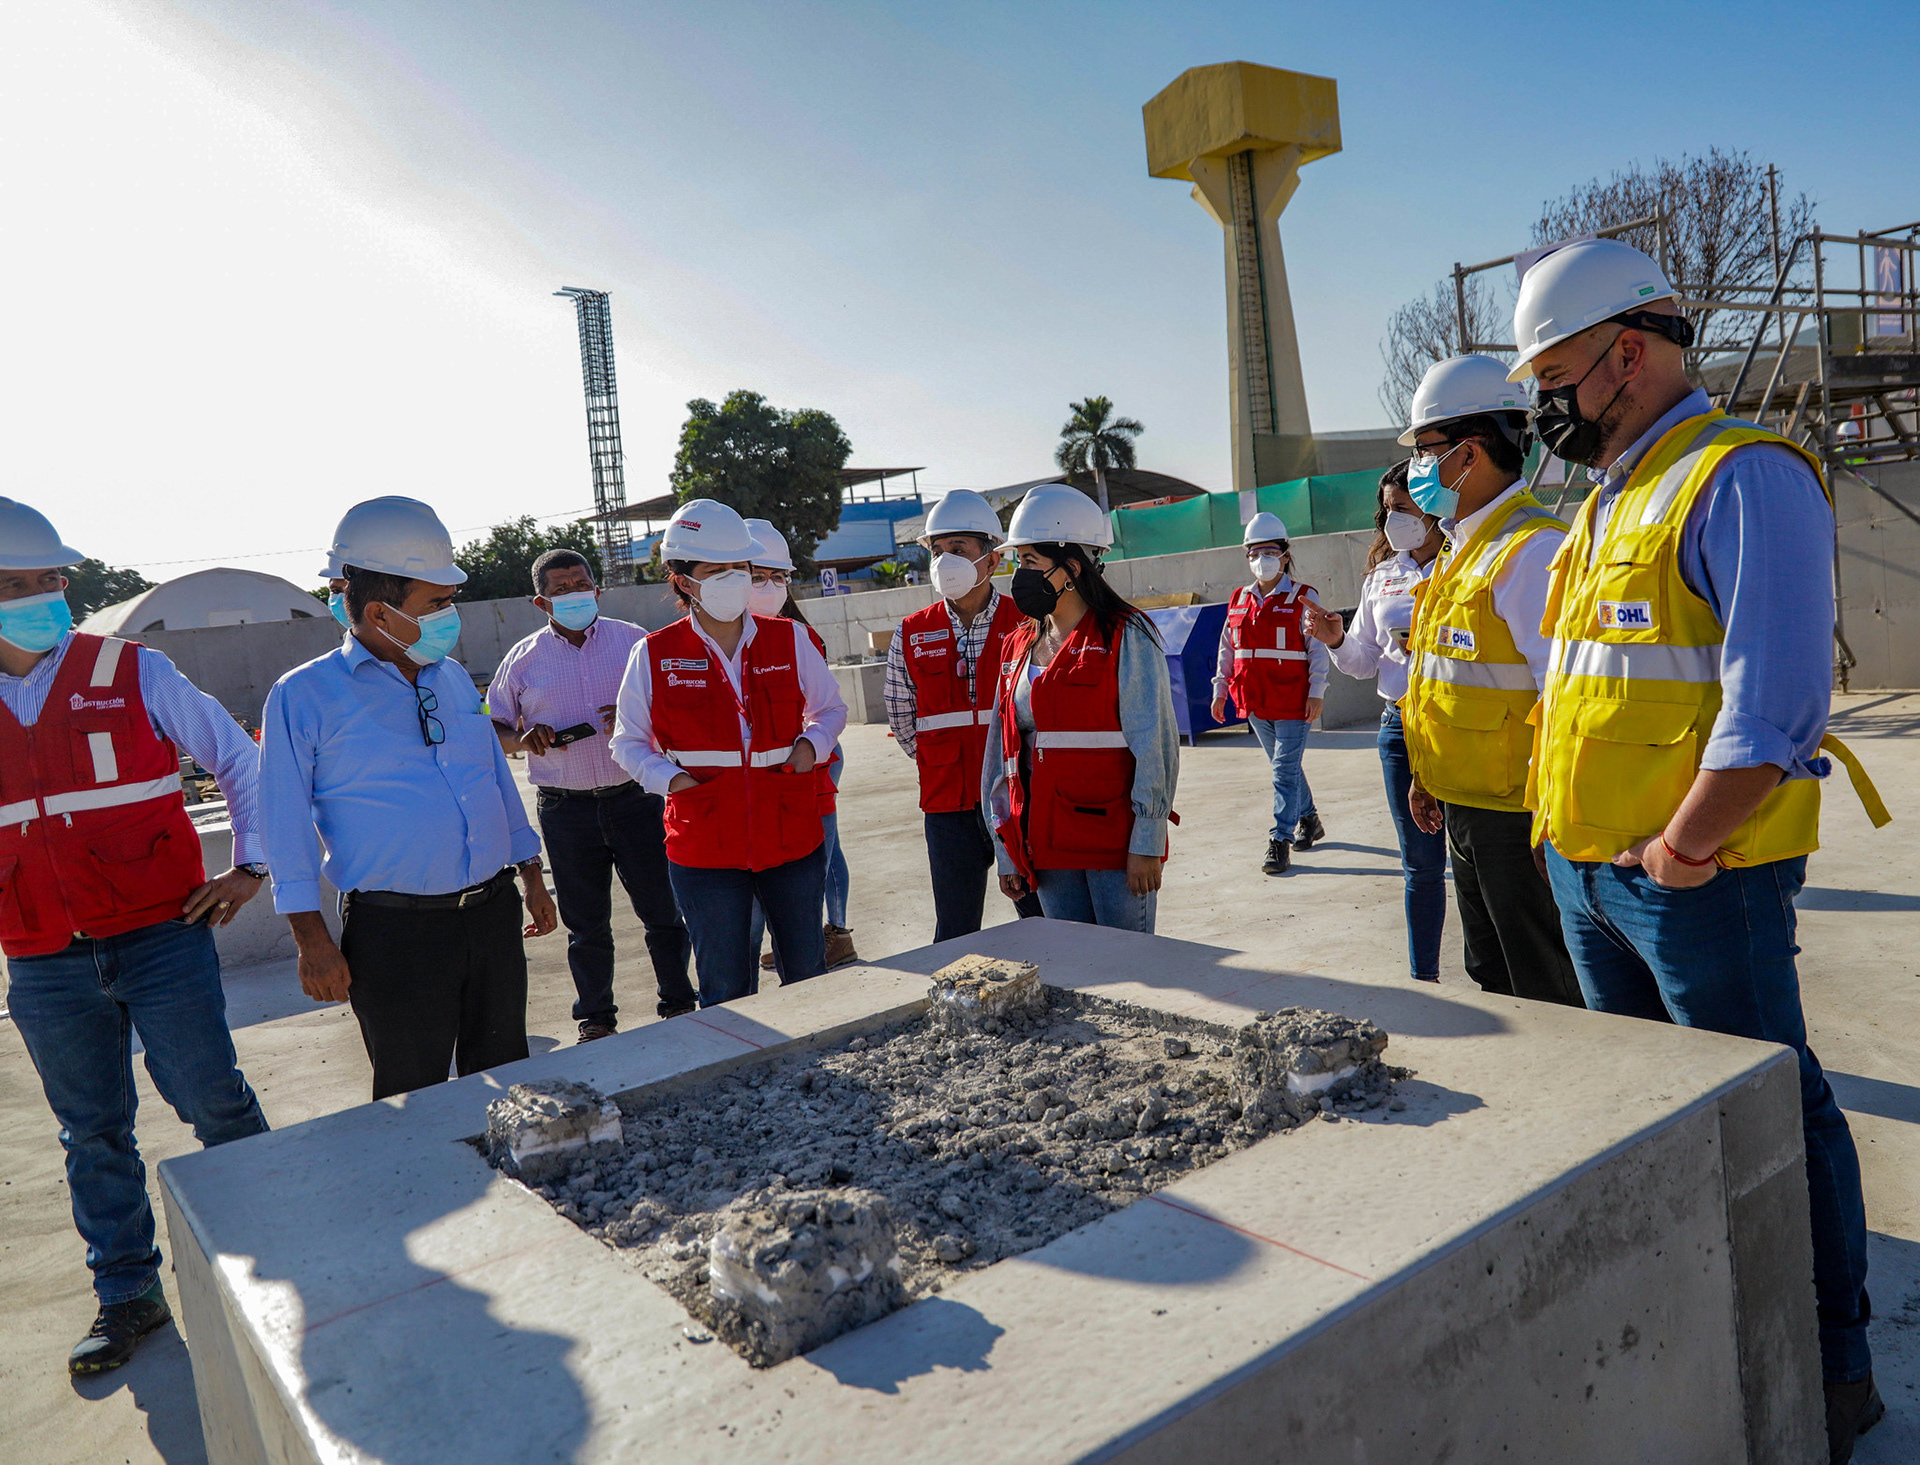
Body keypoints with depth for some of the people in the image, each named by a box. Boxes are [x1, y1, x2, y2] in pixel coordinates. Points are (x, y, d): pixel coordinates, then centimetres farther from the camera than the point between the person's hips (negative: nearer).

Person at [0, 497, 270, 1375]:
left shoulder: (131, 675, -2)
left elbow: (240, 759, 5)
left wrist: (250, 866, 0)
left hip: (160, 939, -3)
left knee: (212, 1102, 2)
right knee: (94, 1135, 13)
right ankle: (126, 1297, 28)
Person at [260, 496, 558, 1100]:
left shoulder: (455, 679, 11)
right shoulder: (304, 695, -5)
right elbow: (286, 825, -4)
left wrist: (531, 876, 18)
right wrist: (313, 942, -7)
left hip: (493, 914, 5)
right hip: (394, 936, -5)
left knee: (504, 1077, 16)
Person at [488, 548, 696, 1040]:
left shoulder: (632, 641, 5)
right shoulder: (523, 658, 7)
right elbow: (493, 727, 12)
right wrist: (522, 739, -10)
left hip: (636, 799, -1)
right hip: (566, 810, 1)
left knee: (663, 911, 3)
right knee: (585, 923, 10)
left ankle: (679, 1007, 20)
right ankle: (596, 1019, 24)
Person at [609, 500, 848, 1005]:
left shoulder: (790, 641, 3)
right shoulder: (654, 655, -1)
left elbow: (830, 708, 18)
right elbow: (628, 742, 8)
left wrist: (812, 744, -3)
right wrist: (672, 778, -10)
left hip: (793, 840, 2)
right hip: (704, 846, -2)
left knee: (808, 977, 14)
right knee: (725, 992, 7)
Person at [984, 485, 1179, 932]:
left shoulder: (1125, 637, -6)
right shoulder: (1018, 648, 12)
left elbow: (1156, 746, -10)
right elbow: (1003, 752, 13)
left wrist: (1146, 843, -14)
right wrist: (1007, 852, 11)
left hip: (1116, 842, -6)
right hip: (1049, 849, 6)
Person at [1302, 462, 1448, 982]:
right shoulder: (1381, 578, 12)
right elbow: (1366, 662, 17)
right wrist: (1337, 642, -2)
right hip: (1401, 726, 5)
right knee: (1421, 863, 13)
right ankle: (1423, 977, 24)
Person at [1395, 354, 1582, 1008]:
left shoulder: (1533, 548, -19)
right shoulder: (1461, 548, 13)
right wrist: (1428, 776, 20)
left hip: (1517, 814, -9)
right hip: (1464, 806, 10)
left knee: (1548, 997, 4)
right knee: (1493, 979, 21)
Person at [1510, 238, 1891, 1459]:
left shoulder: (1745, 477, -13)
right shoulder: (1609, 502, 15)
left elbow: (1774, 699, -22)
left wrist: (1683, 845, -19)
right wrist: (1573, 827, 11)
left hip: (1698, 879, -9)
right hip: (1587, 871, 9)